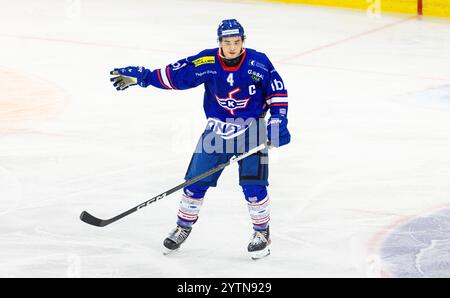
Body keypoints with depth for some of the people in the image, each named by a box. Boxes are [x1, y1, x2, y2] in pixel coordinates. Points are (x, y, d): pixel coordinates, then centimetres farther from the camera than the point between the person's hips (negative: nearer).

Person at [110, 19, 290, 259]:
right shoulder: (206, 62, -12)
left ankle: (262, 232, 9)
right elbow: (174, 74, -5)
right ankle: (184, 226, 24)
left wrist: (278, 122, -15)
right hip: (217, 128, 2)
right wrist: (141, 77, -10)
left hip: (251, 129, -2)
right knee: (196, 180, 2)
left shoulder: (258, 63, -15)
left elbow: (278, 91, -6)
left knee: (253, 185, -12)